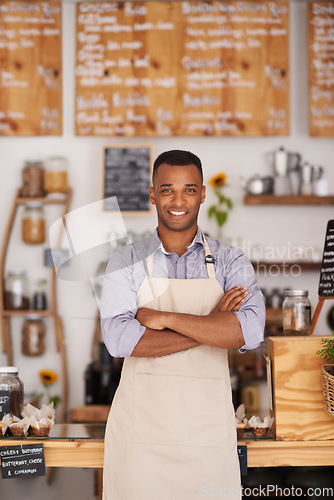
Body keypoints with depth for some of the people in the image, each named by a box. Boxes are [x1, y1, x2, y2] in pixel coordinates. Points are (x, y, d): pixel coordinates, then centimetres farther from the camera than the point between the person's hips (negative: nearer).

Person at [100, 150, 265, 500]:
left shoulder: (230, 262, 3)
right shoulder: (126, 263, 1)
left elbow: (249, 332, -14)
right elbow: (118, 340, -13)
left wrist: (165, 318, -16)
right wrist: (211, 326, -14)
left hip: (207, 431, 1)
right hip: (140, 429, 0)